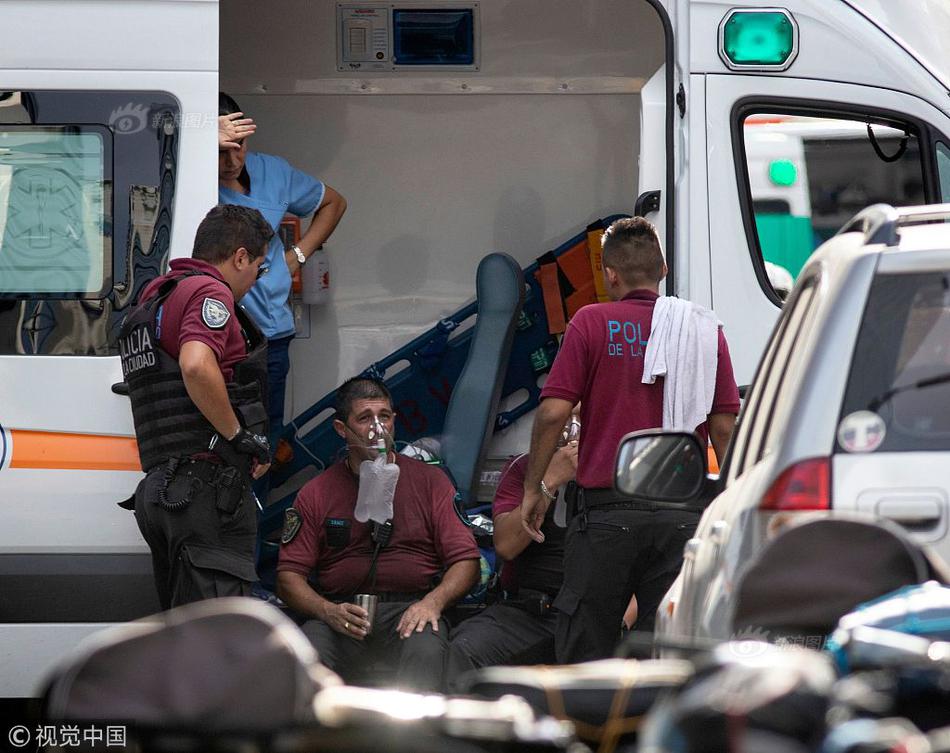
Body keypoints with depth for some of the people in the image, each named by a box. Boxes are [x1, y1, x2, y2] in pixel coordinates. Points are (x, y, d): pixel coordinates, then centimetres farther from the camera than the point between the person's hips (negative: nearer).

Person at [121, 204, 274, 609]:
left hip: (158, 489, 9)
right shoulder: (210, 292, -6)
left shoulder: (155, 294, 23)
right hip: (208, 486, -9)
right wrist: (241, 436, -14)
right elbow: (196, 366, -25)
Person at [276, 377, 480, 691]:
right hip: (342, 614, 1)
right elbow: (289, 576, 8)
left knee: (425, 651, -37)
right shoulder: (316, 494, 13)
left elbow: (466, 560, 7)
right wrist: (329, 611, -13)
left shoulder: (430, 481, 13)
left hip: (412, 609, -1)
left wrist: (433, 601, -13)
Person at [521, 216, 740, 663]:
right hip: (682, 517, 3)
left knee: (585, 657, 4)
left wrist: (533, 488, 3)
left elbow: (553, 412, -7)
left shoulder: (591, 324, 0)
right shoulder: (705, 329, 7)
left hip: (607, 509, -3)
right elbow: (724, 428, 4)